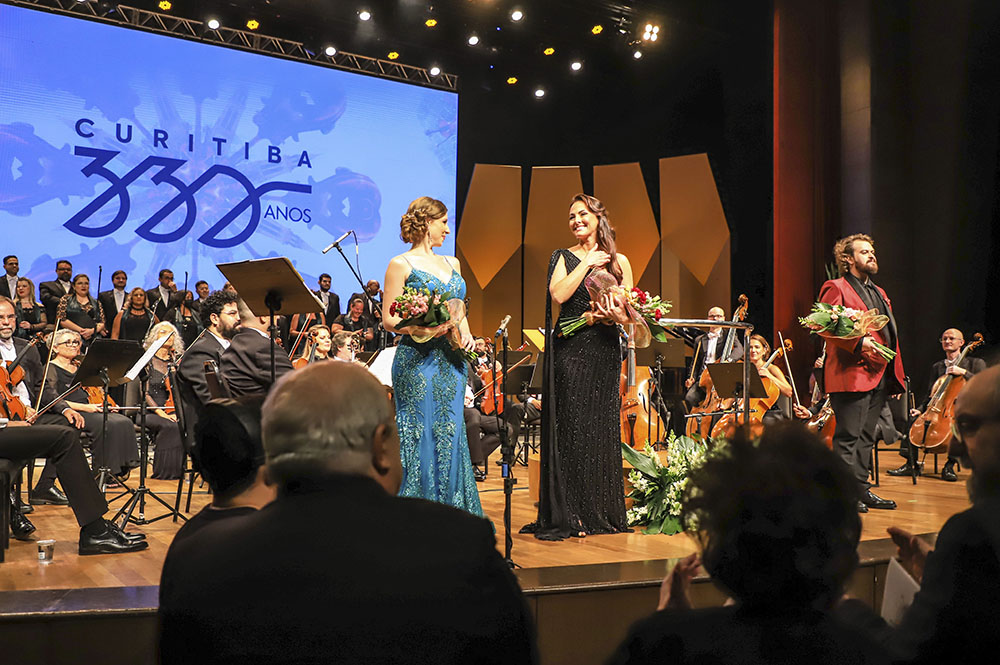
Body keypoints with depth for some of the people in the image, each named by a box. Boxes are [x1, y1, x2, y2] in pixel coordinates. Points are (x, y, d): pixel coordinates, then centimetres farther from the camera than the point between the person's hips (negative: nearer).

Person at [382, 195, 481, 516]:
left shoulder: (452, 263, 17)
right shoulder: (401, 265, -2)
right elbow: (389, 319, -6)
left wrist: (466, 335, 4)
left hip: (451, 362, 6)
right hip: (418, 361, -6)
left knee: (450, 435, 6)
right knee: (421, 436, -3)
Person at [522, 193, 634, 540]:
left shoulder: (619, 261, 10)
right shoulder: (563, 257, 6)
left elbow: (630, 313, 8)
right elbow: (558, 295, -12)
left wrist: (616, 315, -14)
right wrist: (587, 263, -8)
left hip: (605, 351, 2)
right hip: (570, 351, -2)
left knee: (603, 429, 6)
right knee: (571, 428, -3)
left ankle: (603, 511, 17)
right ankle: (569, 514, 5)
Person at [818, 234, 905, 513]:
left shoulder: (879, 292, 23)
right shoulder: (835, 288, -4)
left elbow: (889, 332, 25)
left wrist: (896, 371, 18)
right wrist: (857, 343, -22)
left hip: (879, 377, 9)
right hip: (852, 375, -8)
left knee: (866, 437, 13)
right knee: (848, 436, -7)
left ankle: (861, 489, 19)